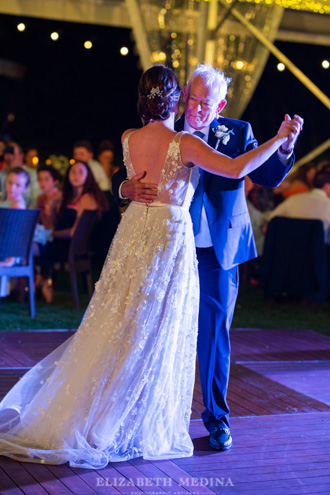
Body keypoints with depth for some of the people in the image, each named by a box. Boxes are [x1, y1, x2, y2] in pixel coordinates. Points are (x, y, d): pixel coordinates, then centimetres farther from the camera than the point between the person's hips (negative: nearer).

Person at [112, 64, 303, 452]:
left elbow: (270, 176, -4)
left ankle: (216, 418, 19)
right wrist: (126, 188, -25)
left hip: (218, 249, -1)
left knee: (215, 332, 5)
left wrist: (285, 145, -23)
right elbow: (122, 177, -2)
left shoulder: (237, 133, 1)